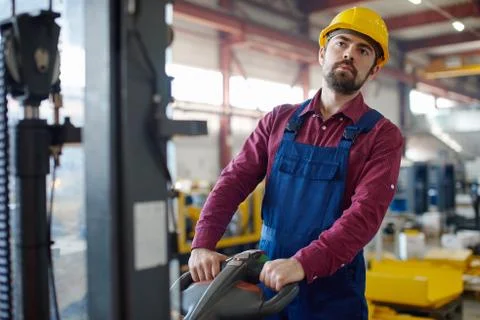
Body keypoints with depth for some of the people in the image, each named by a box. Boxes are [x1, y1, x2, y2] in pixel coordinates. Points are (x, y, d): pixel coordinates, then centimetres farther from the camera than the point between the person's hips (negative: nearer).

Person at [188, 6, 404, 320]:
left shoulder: (382, 135, -5)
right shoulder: (279, 120, 5)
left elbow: (365, 213, -18)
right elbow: (234, 181, -1)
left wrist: (303, 263, -30)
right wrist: (203, 243, -15)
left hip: (332, 287, -3)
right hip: (267, 276, 3)